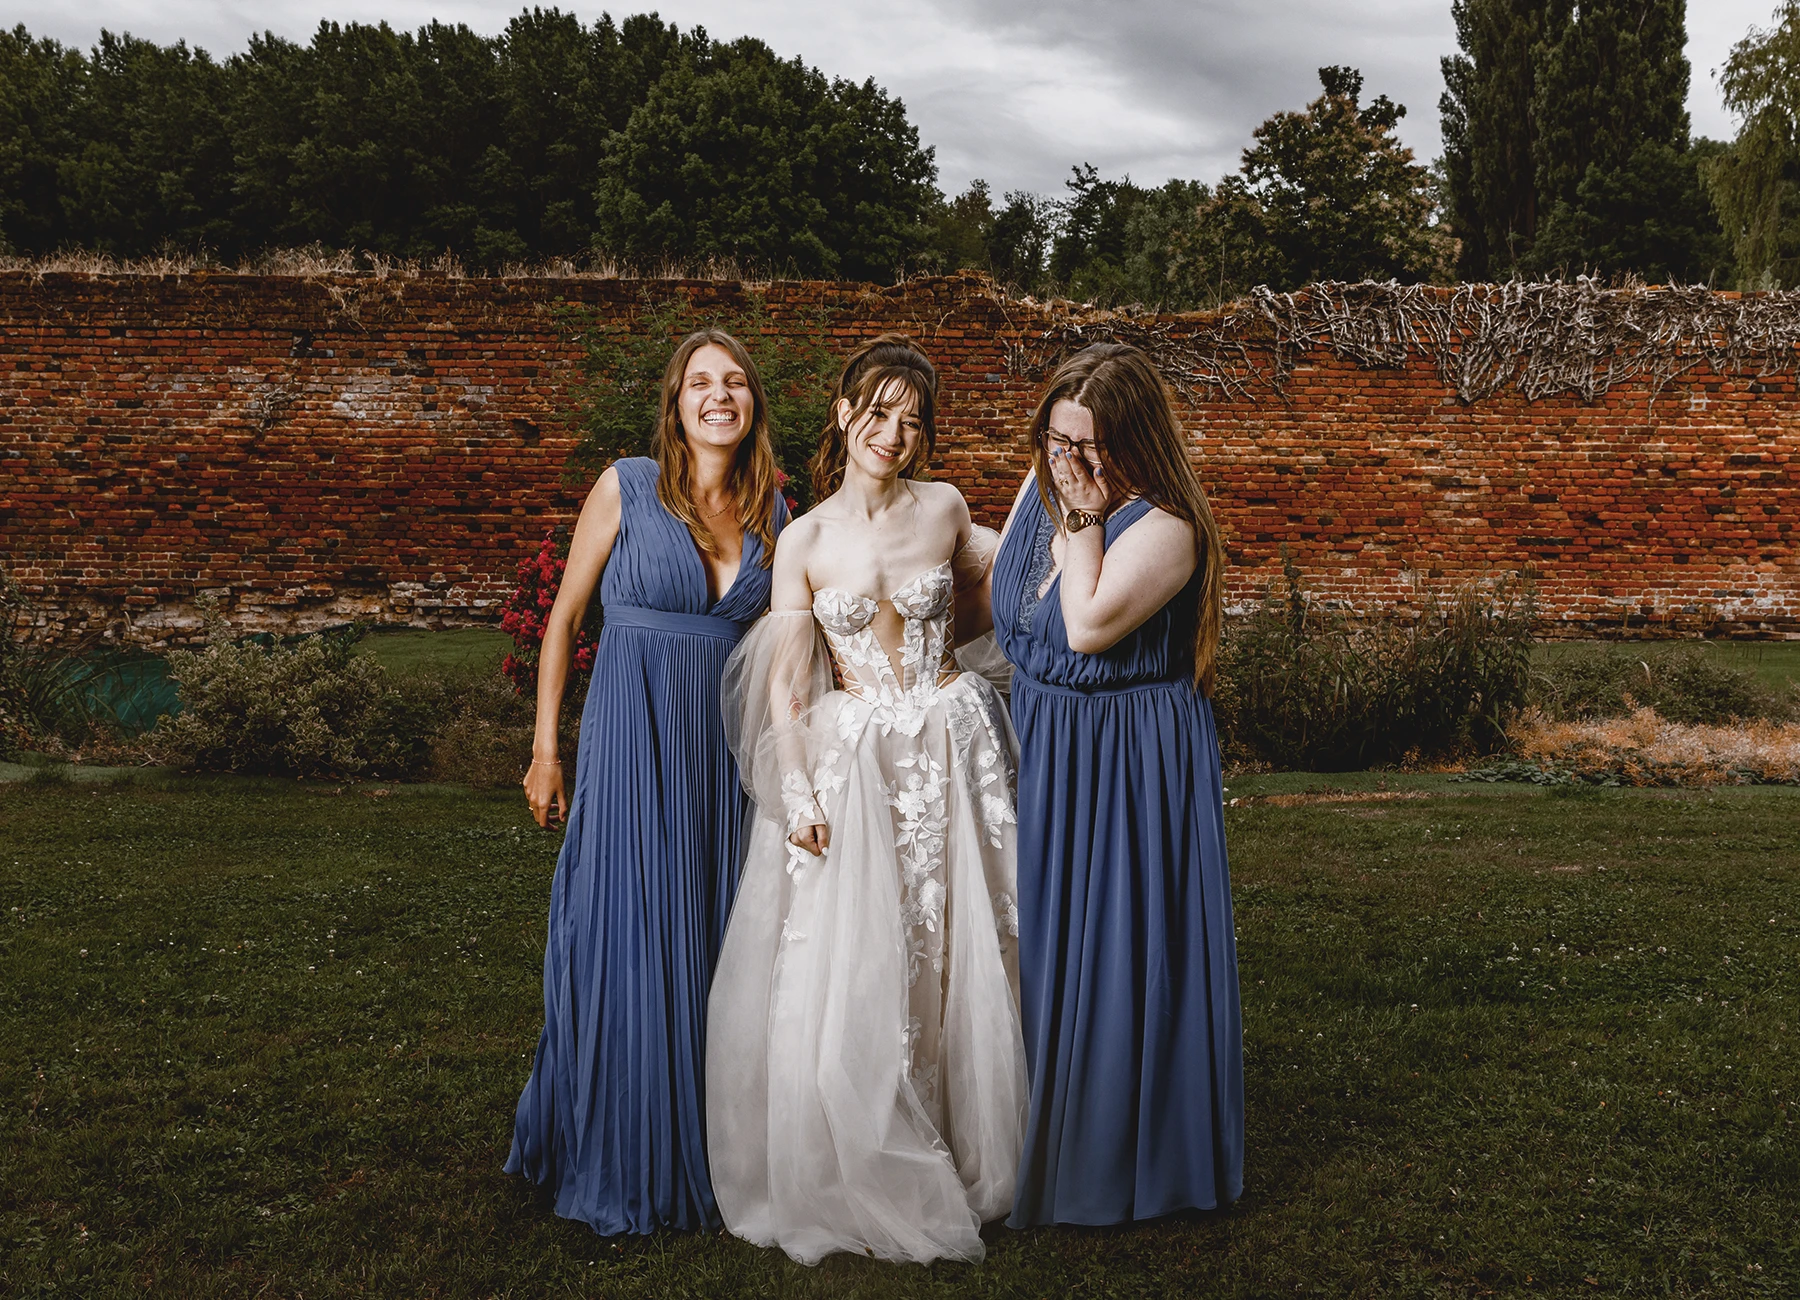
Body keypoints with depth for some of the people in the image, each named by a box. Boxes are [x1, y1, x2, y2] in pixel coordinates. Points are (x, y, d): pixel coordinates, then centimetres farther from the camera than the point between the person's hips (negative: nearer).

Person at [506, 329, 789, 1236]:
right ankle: (621, 1168, 16)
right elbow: (564, 618, 1)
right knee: (627, 939, 0)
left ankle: (708, 1155, 24)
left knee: (714, 940, 9)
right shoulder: (627, 487, -3)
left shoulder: (772, 510, 8)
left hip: (729, 743, 4)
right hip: (633, 734, -4)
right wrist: (545, 749, -1)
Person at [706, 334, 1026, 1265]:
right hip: (854, 758, -1)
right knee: (846, 967, -2)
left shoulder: (943, 508, 2)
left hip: (950, 747, 2)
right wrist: (797, 791, -11)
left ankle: (959, 1166, 24)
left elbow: (1003, 573, 25)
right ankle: (855, 1179, 17)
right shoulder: (806, 541, -3)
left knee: (955, 953, 7)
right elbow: (785, 683, -3)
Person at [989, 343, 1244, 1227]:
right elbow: (997, 596, 18)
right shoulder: (1039, 490, 6)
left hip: (1128, 765, -7)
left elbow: (1087, 627, -27)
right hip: (1041, 754, 8)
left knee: (1114, 947, 0)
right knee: (1041, 945, 14)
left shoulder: (1164, 527, -18)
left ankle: (1123, 1158, 18)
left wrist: (1084, 520, -20)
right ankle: (1043, 1144, 30)